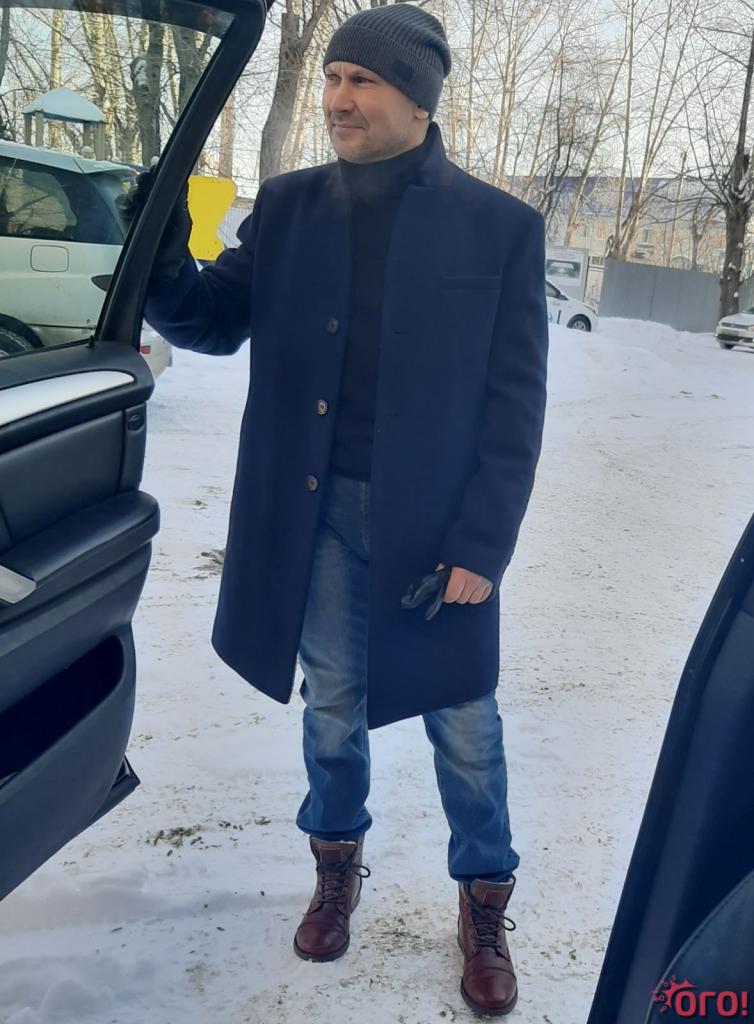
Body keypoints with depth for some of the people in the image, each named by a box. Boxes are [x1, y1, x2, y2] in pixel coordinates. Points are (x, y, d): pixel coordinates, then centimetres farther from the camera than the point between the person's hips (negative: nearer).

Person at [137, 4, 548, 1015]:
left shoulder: (500, 226, -7)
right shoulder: (288, 206, 2)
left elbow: (514, 404, -7)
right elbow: (221, 322, 5)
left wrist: (481, 544, -12)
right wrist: (165, 268, -16)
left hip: (436, 524, -2)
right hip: (318, 515, 3)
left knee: (461, 722, 12)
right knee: (331, 704, 18)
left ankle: (485, 901, 34)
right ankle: (337, 862, 43)